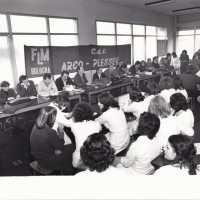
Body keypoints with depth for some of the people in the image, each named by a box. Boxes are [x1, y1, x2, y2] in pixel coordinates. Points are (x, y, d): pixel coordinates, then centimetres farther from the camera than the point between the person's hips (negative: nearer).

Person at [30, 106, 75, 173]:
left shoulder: (35, 127, -9)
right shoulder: (50, 132, -34)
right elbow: (60, 146, -16)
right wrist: (61, 131, -9)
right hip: (48, 163, -7)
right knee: (72, 147, 9)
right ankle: (71, 171, 32)